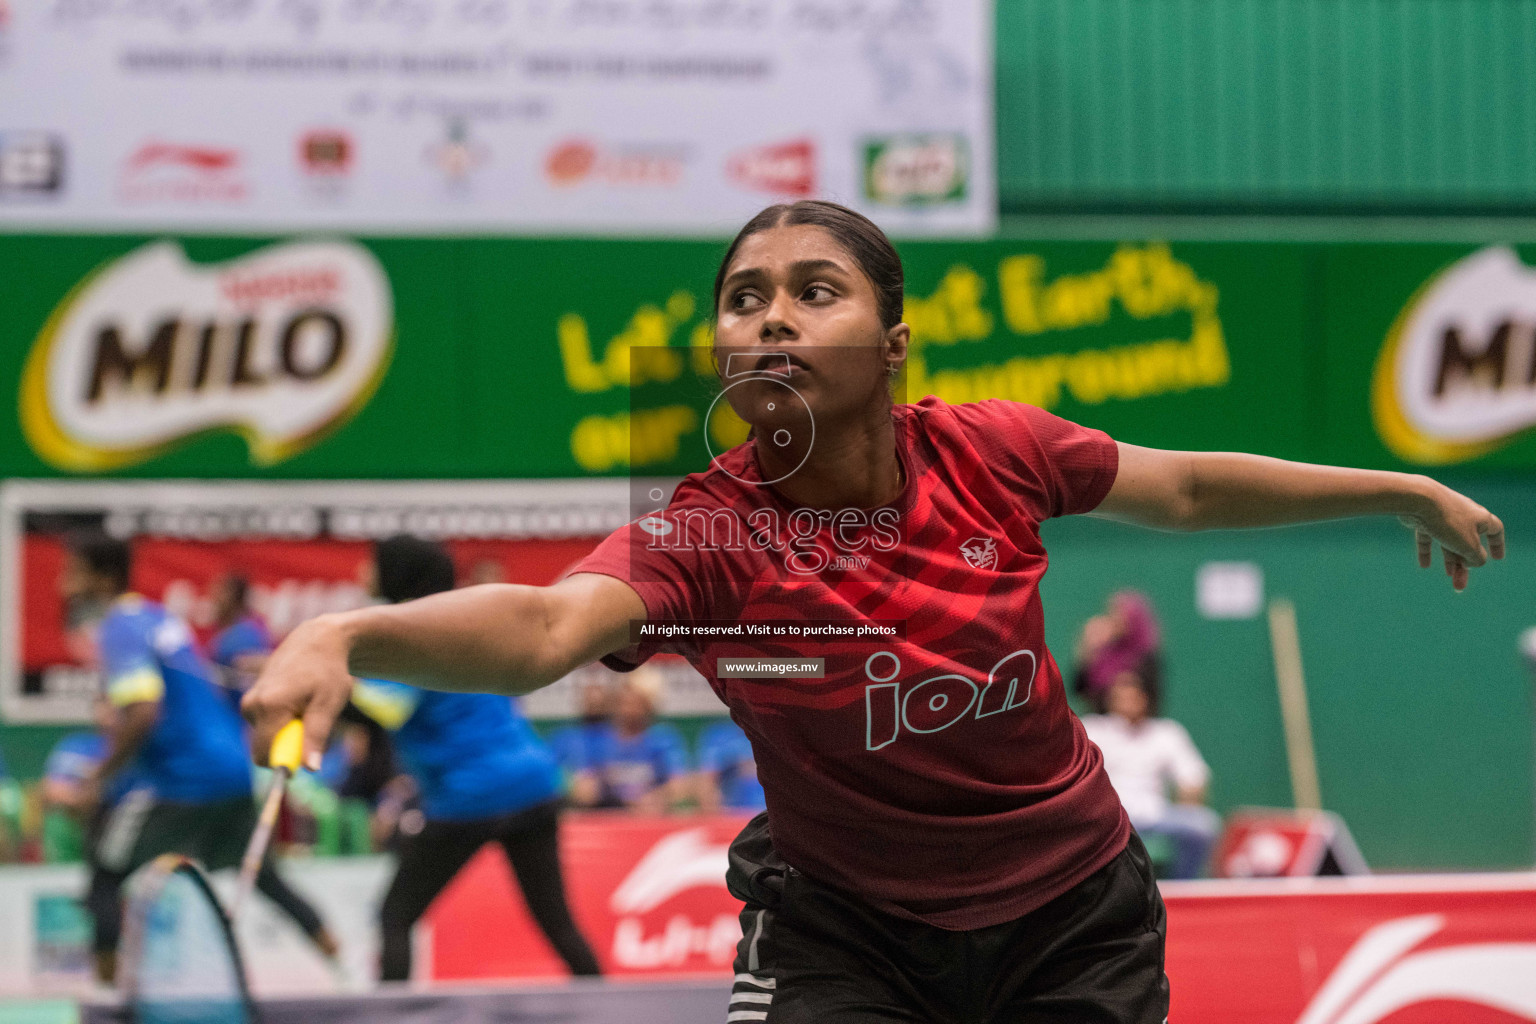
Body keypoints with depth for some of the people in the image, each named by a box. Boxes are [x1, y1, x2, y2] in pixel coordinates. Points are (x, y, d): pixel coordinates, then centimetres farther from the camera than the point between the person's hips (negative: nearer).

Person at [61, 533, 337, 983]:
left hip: (181, 783, -9)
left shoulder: (119, 630, -14)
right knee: (262, 875, 21)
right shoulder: (158, 616, 14)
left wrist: (99, 778, -18)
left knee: (106, 876, 0)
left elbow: (143, 714, -26)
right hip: (236, 768, 9)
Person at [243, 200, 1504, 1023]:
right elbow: (541, 629, -42)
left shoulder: (989, 453, -14)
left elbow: (1184, 487, 6)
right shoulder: (705, 536, -22)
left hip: (1070, 920, 3)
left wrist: (1401, 490, 16)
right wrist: (343, 634, -62)